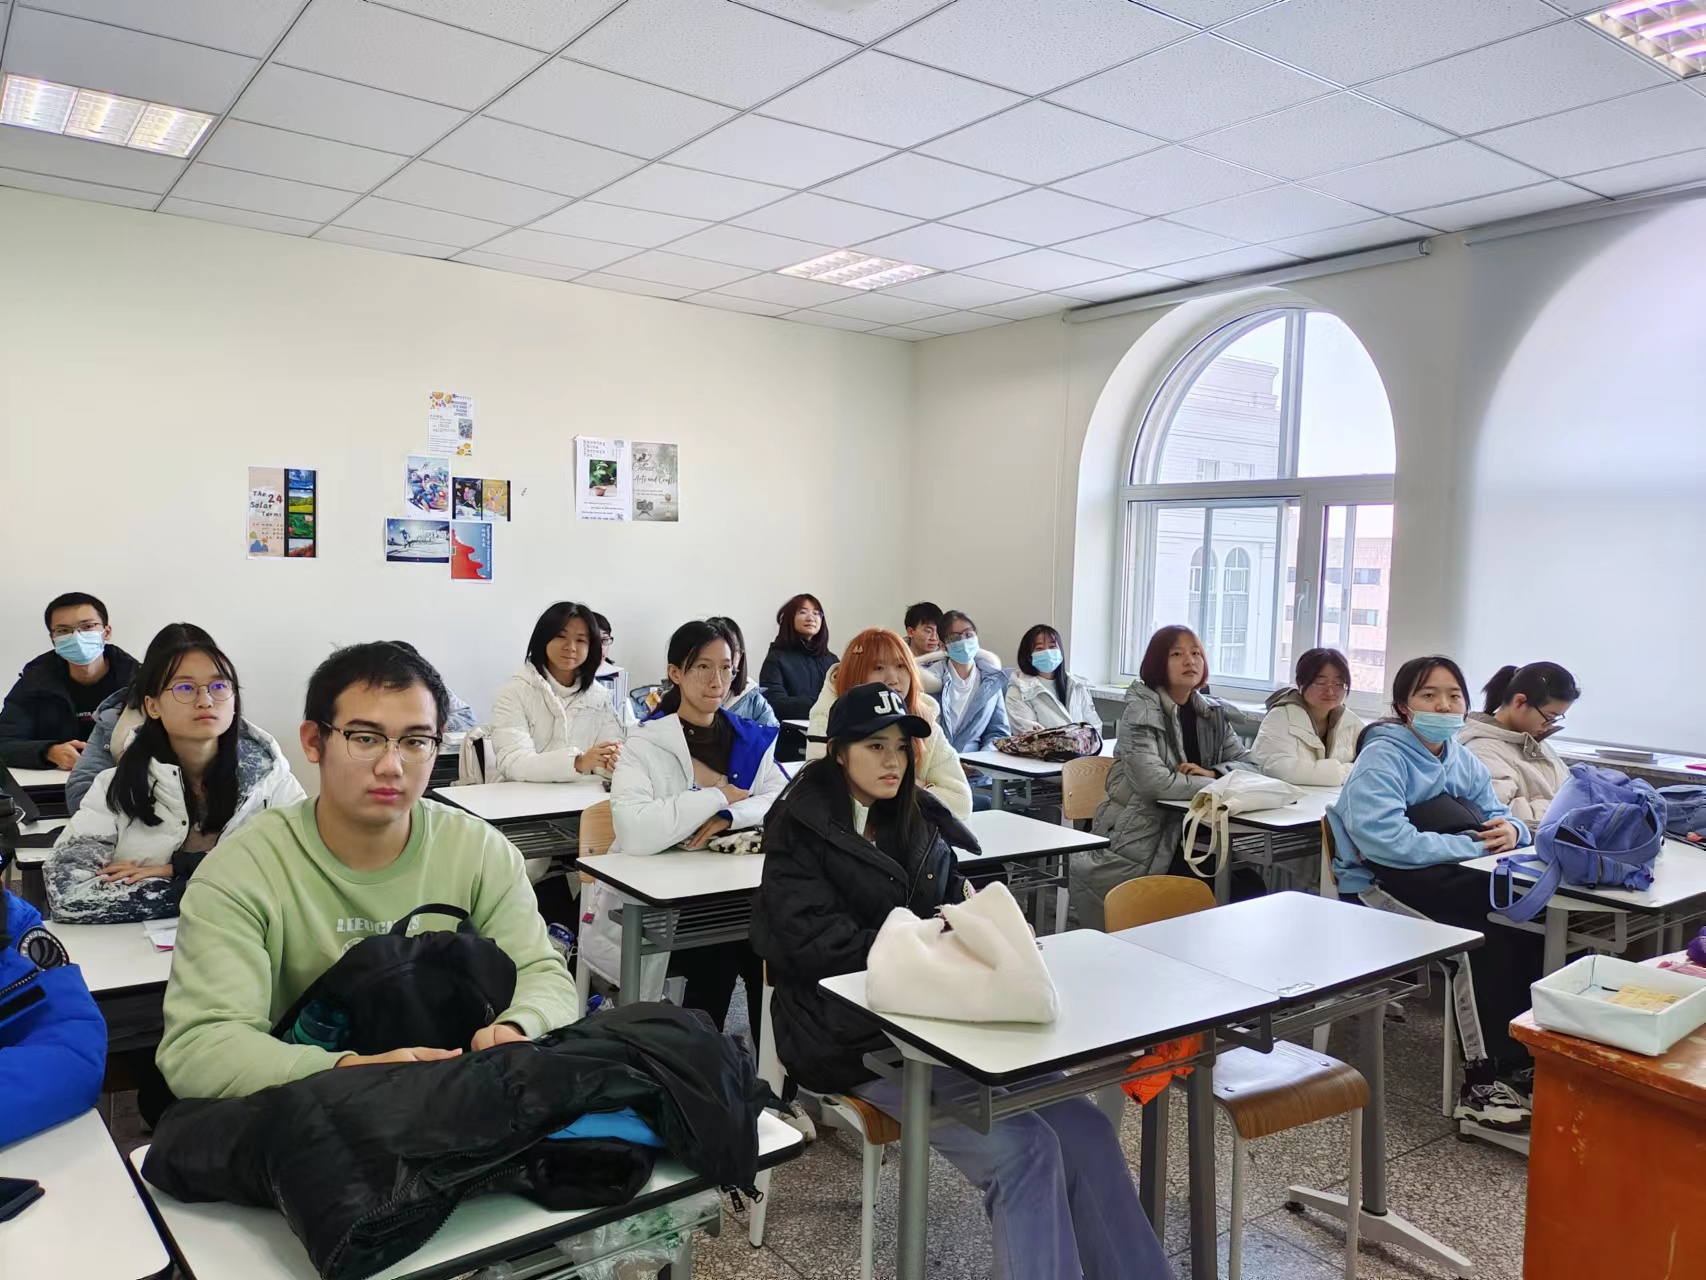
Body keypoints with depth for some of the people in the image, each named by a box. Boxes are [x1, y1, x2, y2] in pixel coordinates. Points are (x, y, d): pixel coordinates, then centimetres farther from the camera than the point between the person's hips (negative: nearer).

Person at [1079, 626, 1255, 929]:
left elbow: (1249, 763, 7)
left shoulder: (1211, 713, 9)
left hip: (1185, 837, 6)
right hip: (1136, 846, -6)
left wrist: (1213, 772, -13)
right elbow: (1152, 781, -24)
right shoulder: (1142, 710, -10)